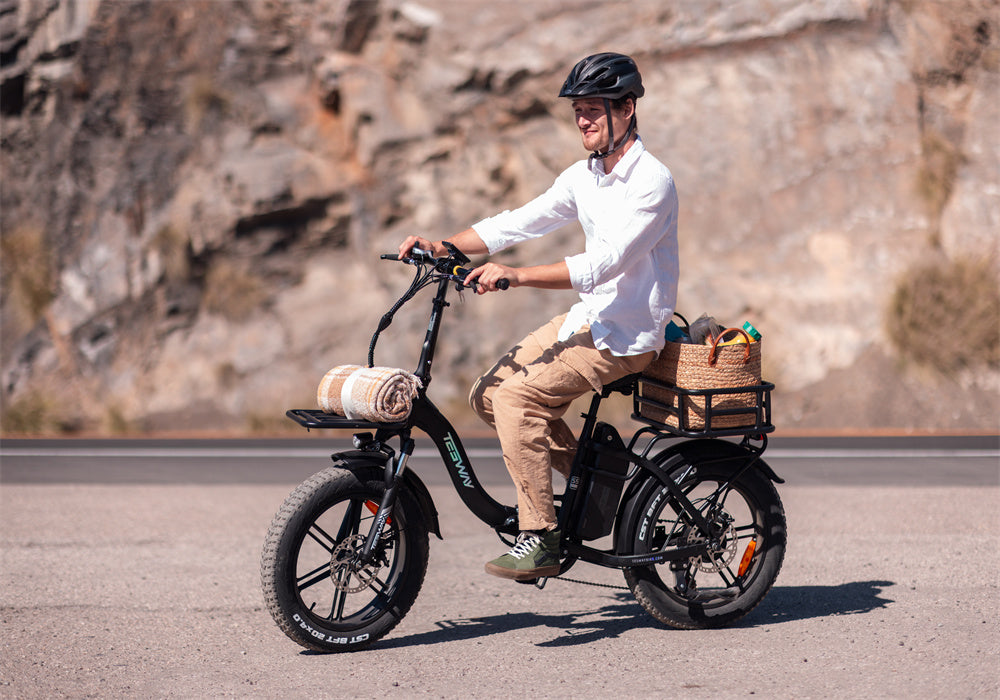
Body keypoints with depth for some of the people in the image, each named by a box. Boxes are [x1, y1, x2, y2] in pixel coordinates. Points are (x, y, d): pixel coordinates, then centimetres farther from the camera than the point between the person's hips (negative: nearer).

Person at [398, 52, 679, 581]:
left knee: (517, 395, -23)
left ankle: (540, 540, -18)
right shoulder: (582, 176, 9)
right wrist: (443, 248, -6)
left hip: (628, 336, -9)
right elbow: (518, 223, 9)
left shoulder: (652, 182, -18)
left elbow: (604, 264, -27)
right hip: (585, 319, 9)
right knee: (488, 396, 3)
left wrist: (515, 276, -35)